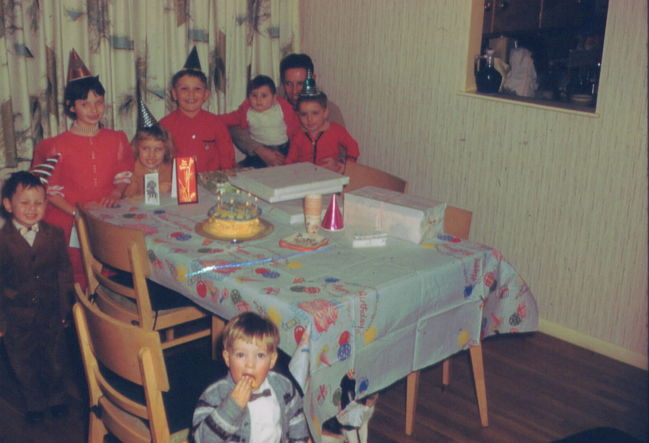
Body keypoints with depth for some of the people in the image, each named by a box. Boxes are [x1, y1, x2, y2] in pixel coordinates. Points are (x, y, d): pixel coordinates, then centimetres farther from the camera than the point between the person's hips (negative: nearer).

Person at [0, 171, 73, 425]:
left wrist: (64, 309, 1)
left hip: (51, 316, 2)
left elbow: (64, 273, 2)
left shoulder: (55, 235, -4)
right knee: (24, 366, 14)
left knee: (55, 362, 17)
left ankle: (56, 398, 41)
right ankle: (35, 404, 37)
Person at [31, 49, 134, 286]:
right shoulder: (58, 145, -3)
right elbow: (50, 190, -3)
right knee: (78, 282, -2)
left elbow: (124, 175, 14)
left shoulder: (116, 140, 8)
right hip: (71, 224, -2)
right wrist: (76, 212, -15)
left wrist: (117, 192, -7)